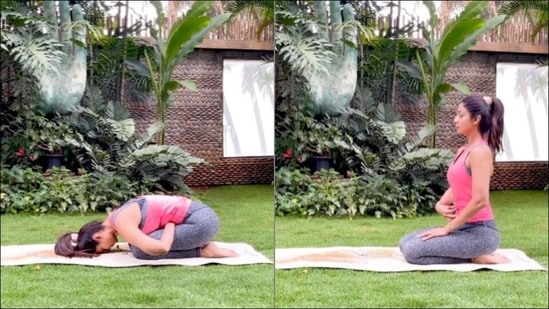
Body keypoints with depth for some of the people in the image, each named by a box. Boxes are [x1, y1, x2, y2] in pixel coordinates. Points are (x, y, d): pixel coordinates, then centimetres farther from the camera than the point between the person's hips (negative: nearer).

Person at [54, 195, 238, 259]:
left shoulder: (122, 224, -17)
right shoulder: (116, 217, 12)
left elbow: (159, 249, -29)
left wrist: (169, 226, -14)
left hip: (201, 221, -10)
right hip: (197, 215, 10)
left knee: (142, 251, -16)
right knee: (141, 244, 9)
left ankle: (204, 251, -7)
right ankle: (201, 245, 8)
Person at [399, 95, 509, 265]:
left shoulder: (480, 152, -16)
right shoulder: (463, 151, 13)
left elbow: (480, 201, -23)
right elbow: (455, 188, 22)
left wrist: (447, 229, -16)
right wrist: (440, 205, -1)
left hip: (480, 231, -9)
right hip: (464, 227, 9)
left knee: (413, 251, -18)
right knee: (406, 242, 7)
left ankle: (475, 258, -6)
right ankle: (473, 253, 6)